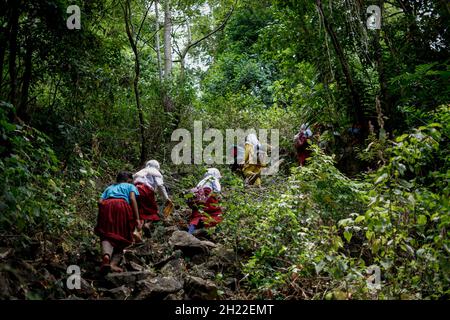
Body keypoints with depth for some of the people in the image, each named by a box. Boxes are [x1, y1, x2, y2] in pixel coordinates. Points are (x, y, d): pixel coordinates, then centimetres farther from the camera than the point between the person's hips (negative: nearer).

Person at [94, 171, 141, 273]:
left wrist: (104, 214, 27)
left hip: (106, 206, 2)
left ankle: (106, 255, -35)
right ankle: (114, 263, -12)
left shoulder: (109, 187, 36)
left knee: (107, 234, -4)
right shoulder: (130, 186, 27)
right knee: (122, 237, 7)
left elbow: (100, 201, 16)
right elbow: (132, 199, 4)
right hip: (122, 206, -2)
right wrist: (137, 219, -2)